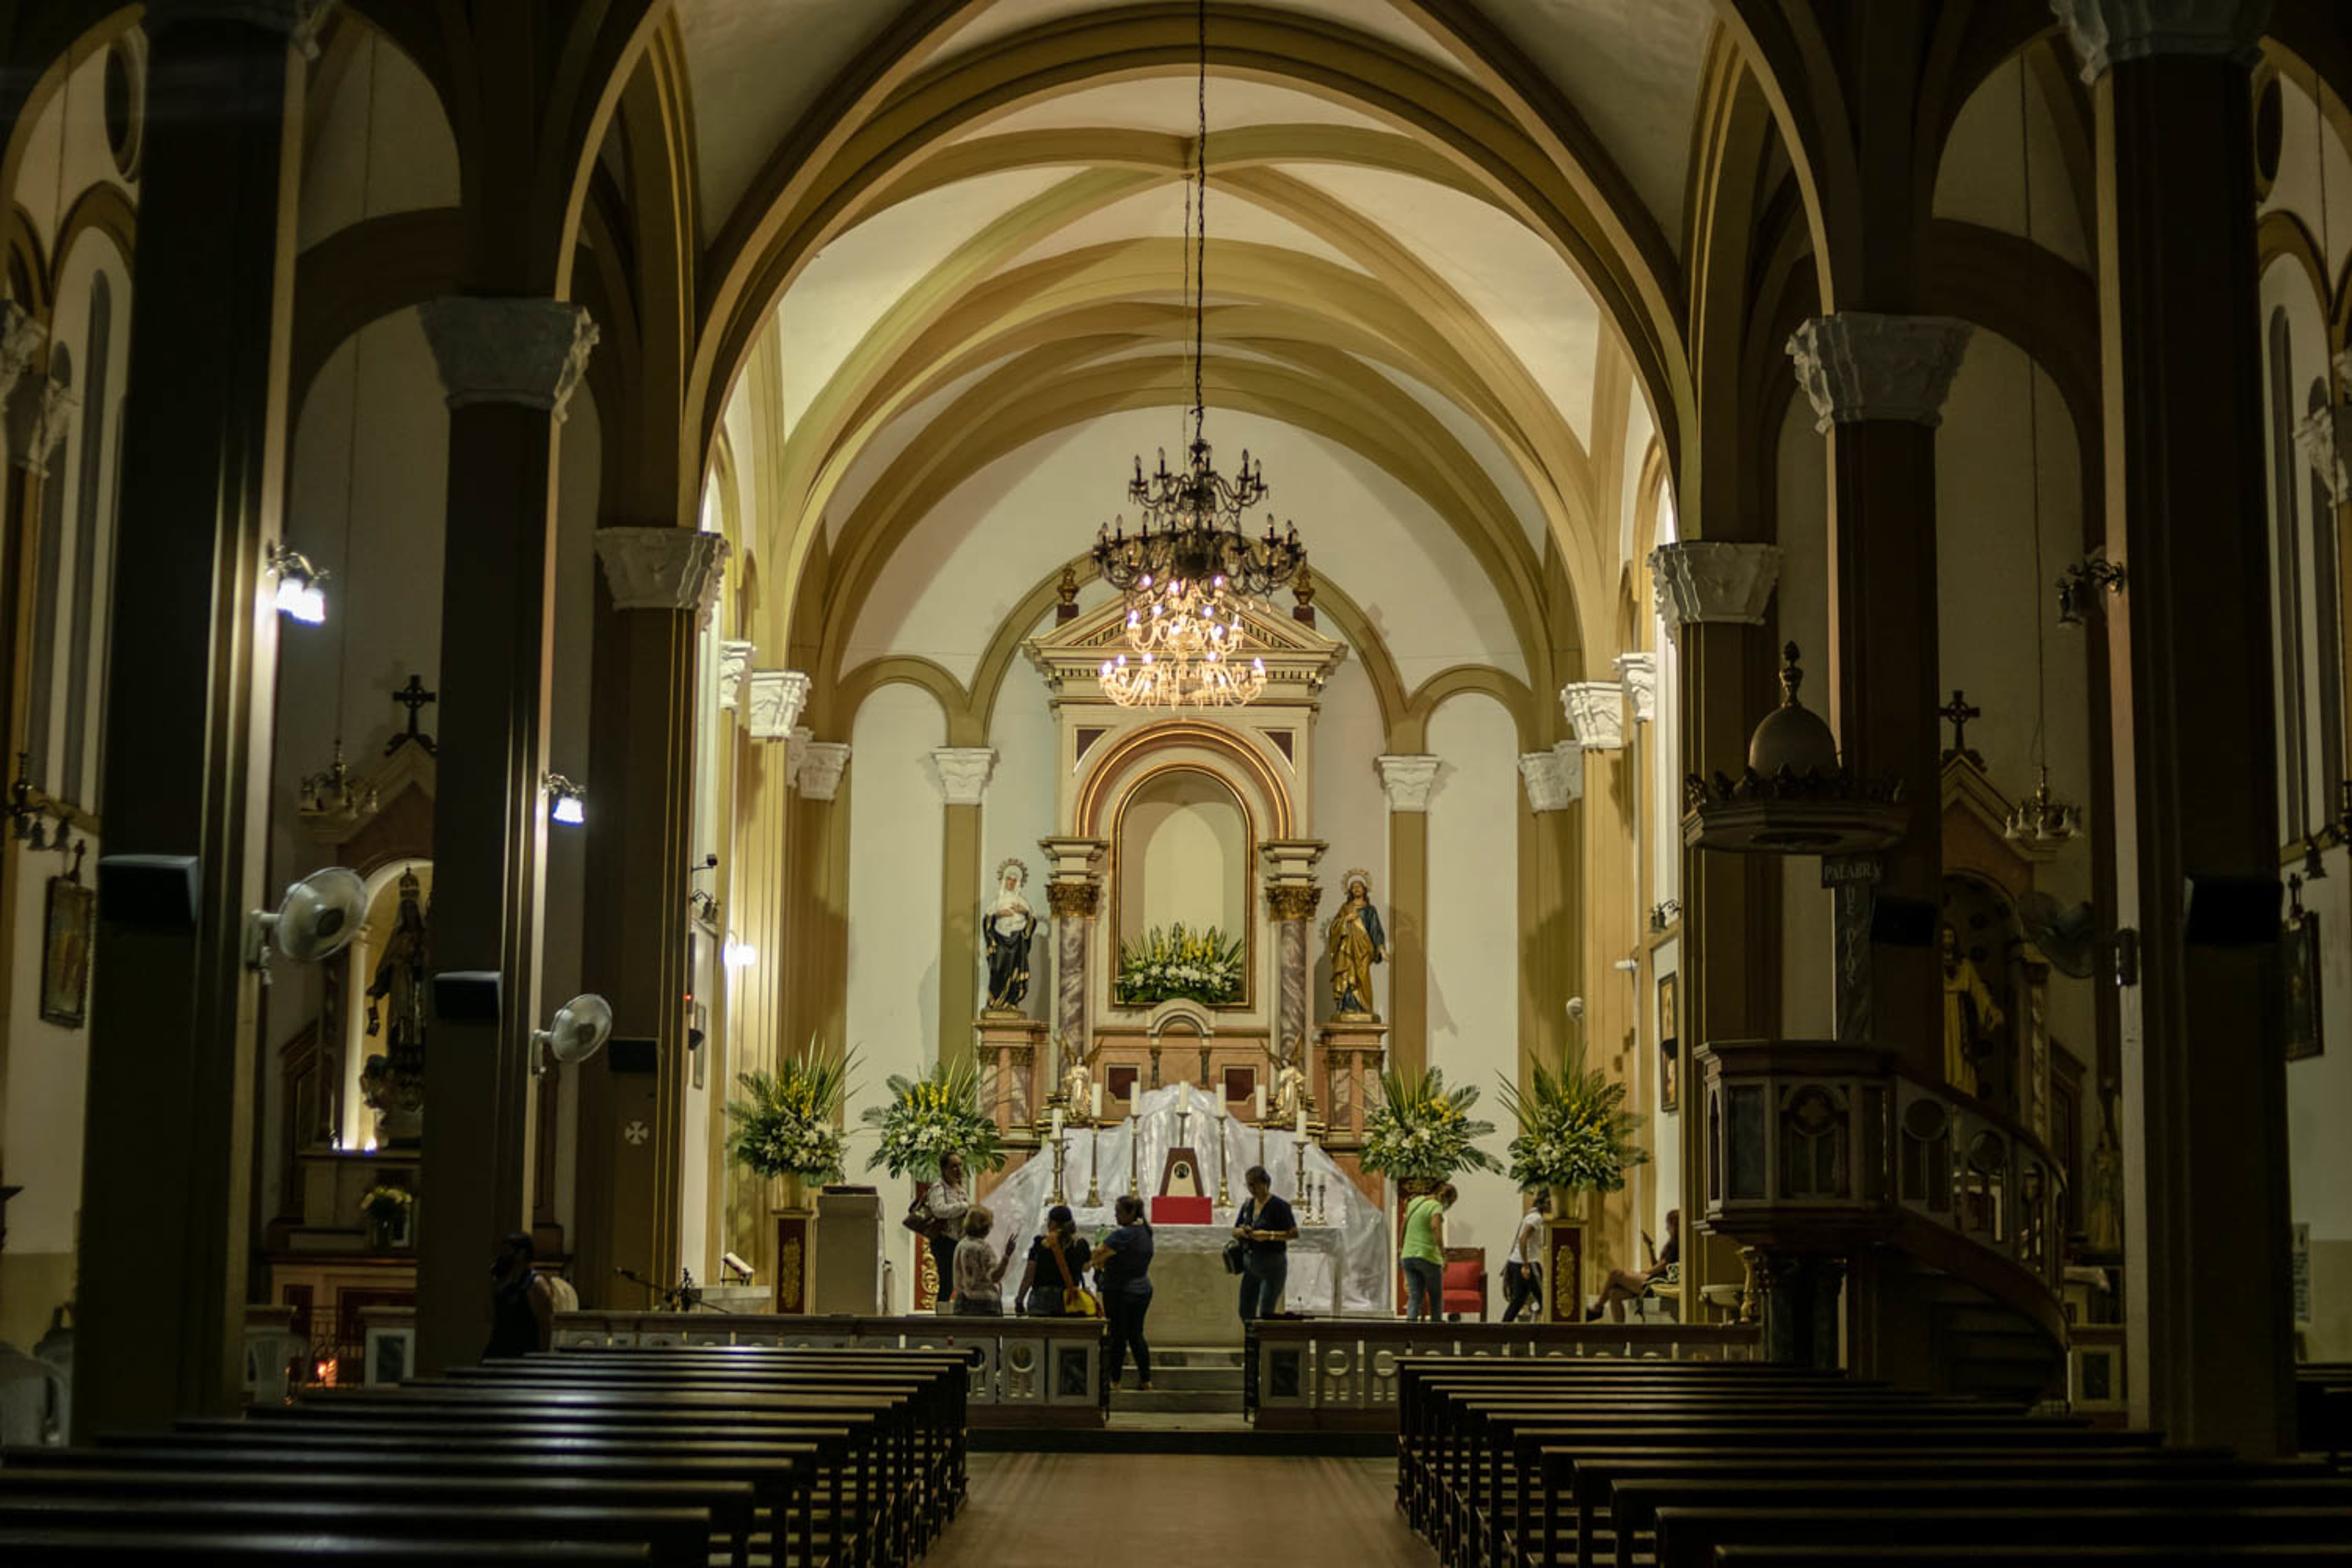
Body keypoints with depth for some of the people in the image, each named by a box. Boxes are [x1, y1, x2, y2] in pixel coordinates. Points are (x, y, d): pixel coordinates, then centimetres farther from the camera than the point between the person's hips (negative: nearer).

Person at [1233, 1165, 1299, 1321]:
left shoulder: (1278, 1206, -10)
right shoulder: (1248, 1206, 10)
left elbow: (1294, 1233, -13)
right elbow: (1235, 1232, 16)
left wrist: (1269, 1235, -22)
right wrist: (1242, 1232, -8)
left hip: (1273, 1263, -7)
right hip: (1250, 1262, 7)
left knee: (1266, 1313, -9)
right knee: (1246, 1312, 9)